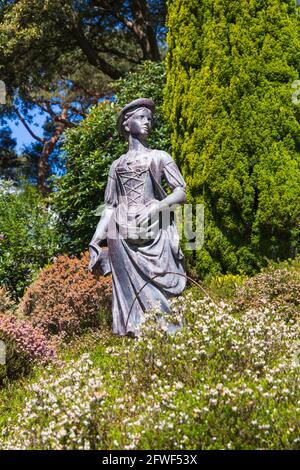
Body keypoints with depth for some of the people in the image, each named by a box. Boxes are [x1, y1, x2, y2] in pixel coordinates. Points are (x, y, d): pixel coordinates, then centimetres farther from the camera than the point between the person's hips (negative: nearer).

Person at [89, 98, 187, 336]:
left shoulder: (160, 157, 14)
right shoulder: (117, 165, 20)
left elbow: (181, 192, 3)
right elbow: (109, 207, 17)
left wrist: (155, 208, -14)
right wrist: (95, 243, 9)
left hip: (155, 235, -2)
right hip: (124, 239, 2)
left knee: (159, 295, -8)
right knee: (132, 294, -3)